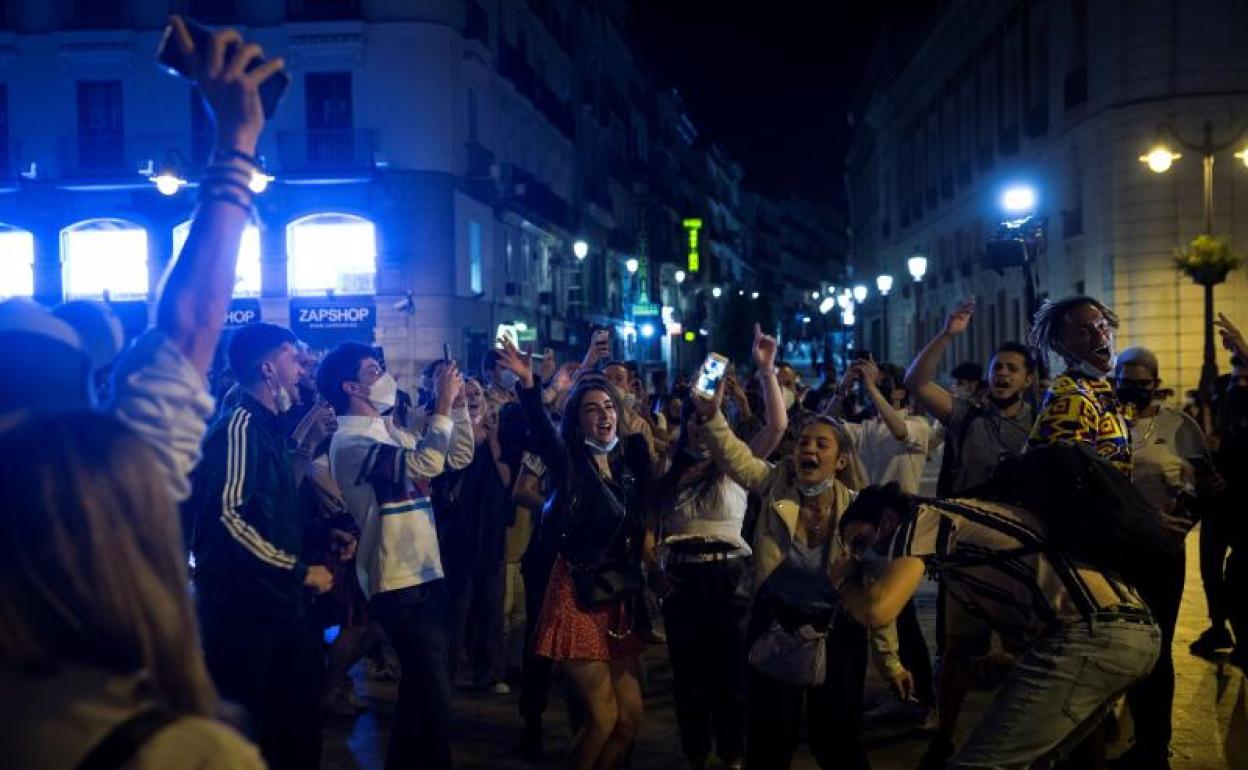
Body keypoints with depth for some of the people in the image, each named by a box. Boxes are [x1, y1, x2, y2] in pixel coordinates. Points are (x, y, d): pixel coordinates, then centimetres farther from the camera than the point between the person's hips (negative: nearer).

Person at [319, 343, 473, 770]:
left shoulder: (390, 432, 12)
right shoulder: (350, 442, -15)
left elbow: (458, 457, 16)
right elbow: (426, 464, -27)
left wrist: (458, 404, 6)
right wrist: (443, 403, -19)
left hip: (423, 573, 9)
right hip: (399, 582, -9)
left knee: (420, 684, 19)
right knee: (433, 692, -6)